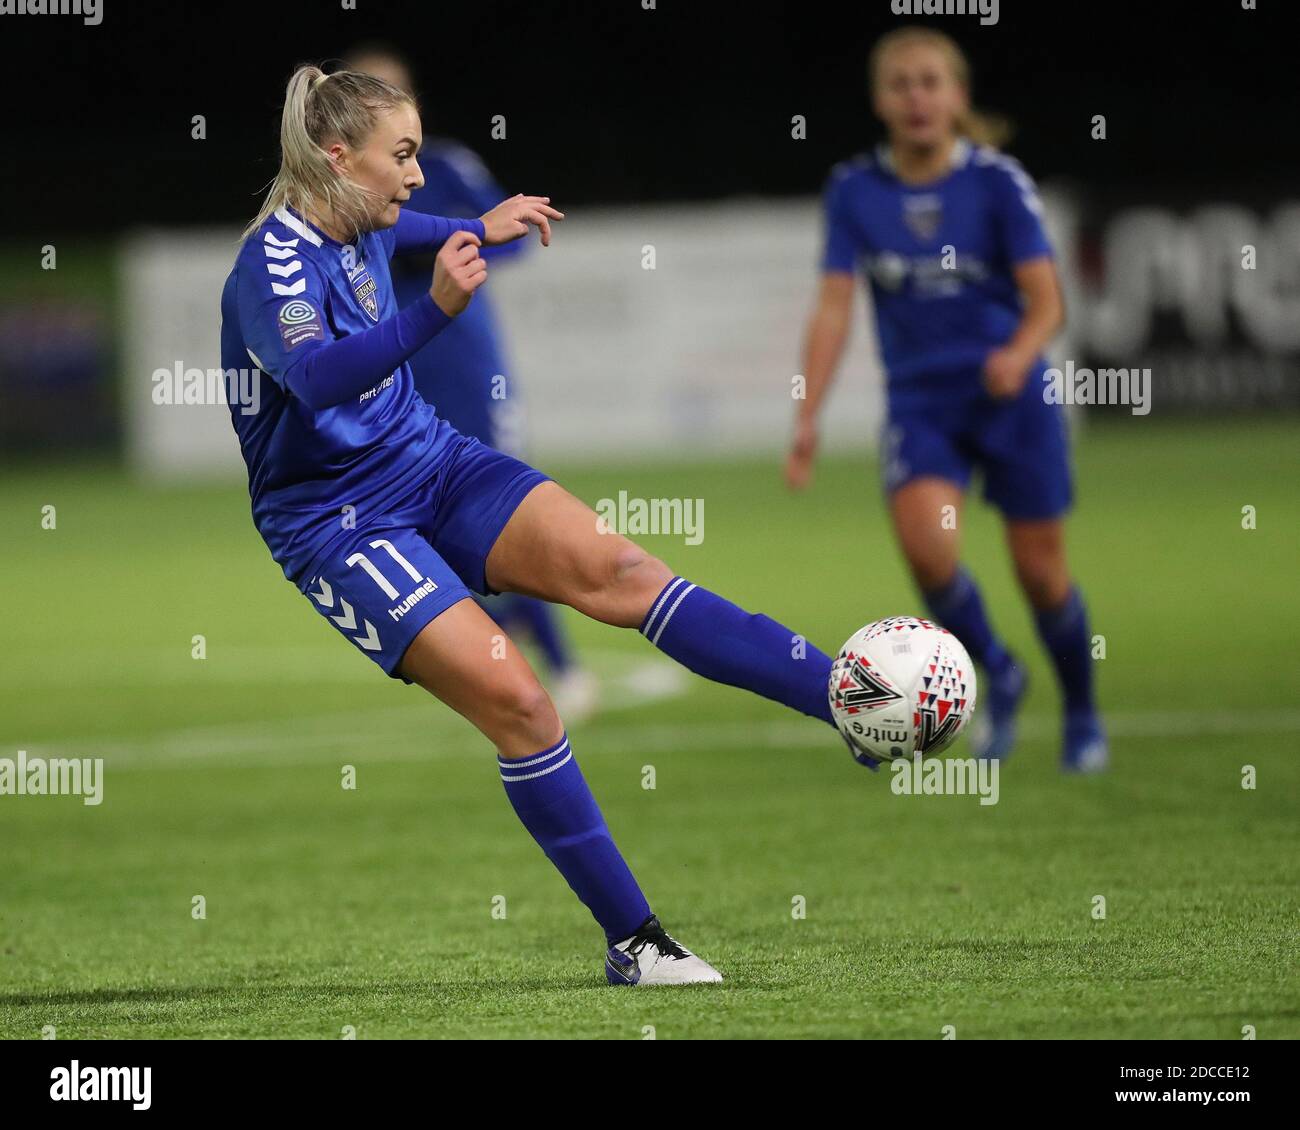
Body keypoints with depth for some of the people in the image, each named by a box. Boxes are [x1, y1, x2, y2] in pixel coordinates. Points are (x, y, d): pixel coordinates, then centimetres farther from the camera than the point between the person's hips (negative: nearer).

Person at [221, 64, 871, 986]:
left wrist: (477, 230, 40)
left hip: (433, 466, 7)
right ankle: (633, 942, -15)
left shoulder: (358, 230, 6)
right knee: (514, 699, -22)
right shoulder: (274, 262, -19)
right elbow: (314, 375, -41)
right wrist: (438, 309, -52)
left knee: (613, 568, -17)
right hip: (337, 521, -7)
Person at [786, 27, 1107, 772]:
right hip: (919, 401, 1)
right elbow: (835, 307, -1)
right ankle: (998, 676, 4)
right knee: (927, 544, -24)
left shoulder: (998, 181, -8)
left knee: (1042, 570, 1)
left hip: (1011, 398, -1)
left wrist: (1019, 354, -32)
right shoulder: (855, 190, -1)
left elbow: (1047, 301, -11)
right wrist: (809, 416, -9)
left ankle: (1083, 716, 28)